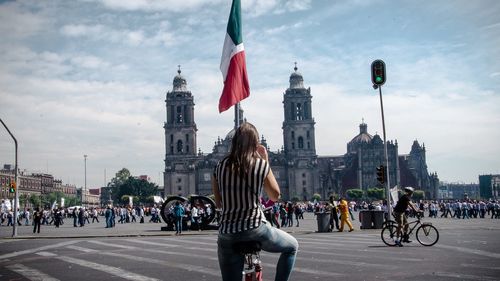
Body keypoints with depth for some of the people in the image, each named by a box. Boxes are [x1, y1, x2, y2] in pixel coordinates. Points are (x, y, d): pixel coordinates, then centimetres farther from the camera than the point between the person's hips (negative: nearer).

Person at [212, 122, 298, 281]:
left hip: (227, 235, 3)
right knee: (292, 246, 26)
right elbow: (275, 196, 10)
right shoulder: (261, 165, -5)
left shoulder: (220, 167, 4)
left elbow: (218, 204, 11)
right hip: (256, 229, -3)